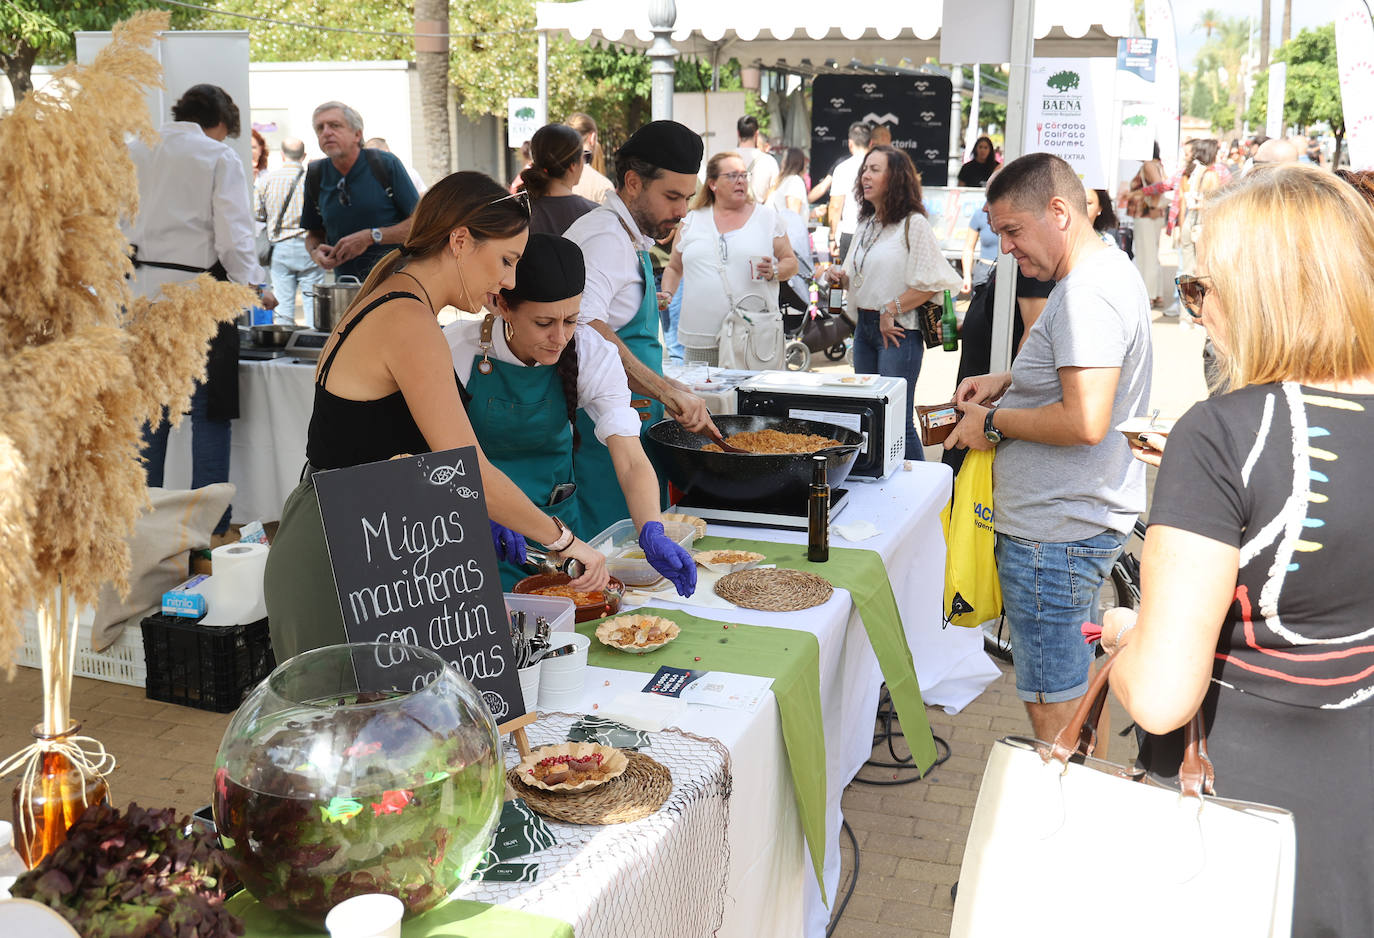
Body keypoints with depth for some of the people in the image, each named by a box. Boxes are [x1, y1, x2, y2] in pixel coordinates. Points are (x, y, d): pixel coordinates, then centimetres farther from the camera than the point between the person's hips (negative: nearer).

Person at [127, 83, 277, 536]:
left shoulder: (137, 151, 10)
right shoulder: (220, 157, -3)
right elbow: (233, 232, -9)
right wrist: (254, 286, 2)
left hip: (145, 292, 5)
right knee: (209, 414, 1)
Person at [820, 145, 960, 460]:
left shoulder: (913, 223, -10)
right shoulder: (867, 224, 15)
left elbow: (931, 283, -15)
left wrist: (891, 311, -14)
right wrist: (841, 277, 5)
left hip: (898, 330, -8)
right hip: (864, 327, 8)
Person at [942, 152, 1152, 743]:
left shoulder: (1086, 293, -21)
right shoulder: (1110, 270, 12)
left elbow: (1085, 423, -29)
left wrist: (993, 423, -15)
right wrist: (1008, 382, 12)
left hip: (1054, 535, -11)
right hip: (1085, 517, 11)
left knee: (1052, 700, 1)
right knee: (1076, 679, 22)